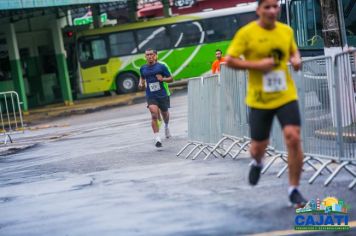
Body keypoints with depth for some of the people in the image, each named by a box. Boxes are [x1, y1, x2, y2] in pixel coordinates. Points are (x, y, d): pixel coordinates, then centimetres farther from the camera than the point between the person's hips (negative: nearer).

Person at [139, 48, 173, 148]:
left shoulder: (161, 67, -4)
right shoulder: (143, 68, 4)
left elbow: (170, 78, 2)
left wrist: (163, 79, -18)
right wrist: (141, 83, 4)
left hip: (162, 95, 0)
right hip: (151, 96, 0)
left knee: (165, 114, 18)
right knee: (154, 115, -18)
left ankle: (166, 126, 54)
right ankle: (157, 139, -20)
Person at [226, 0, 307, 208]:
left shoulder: (286, 31, 4)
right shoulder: (246, 33, -8)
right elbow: (230, 60, -8)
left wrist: (296, 60, -2)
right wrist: (257, 64, -19)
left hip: (286, 96, 2)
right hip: (259, 99, -2)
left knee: (294, 138, -15)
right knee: (258, 147, 7)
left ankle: (294, 190, -1)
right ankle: (257, 164, 48)